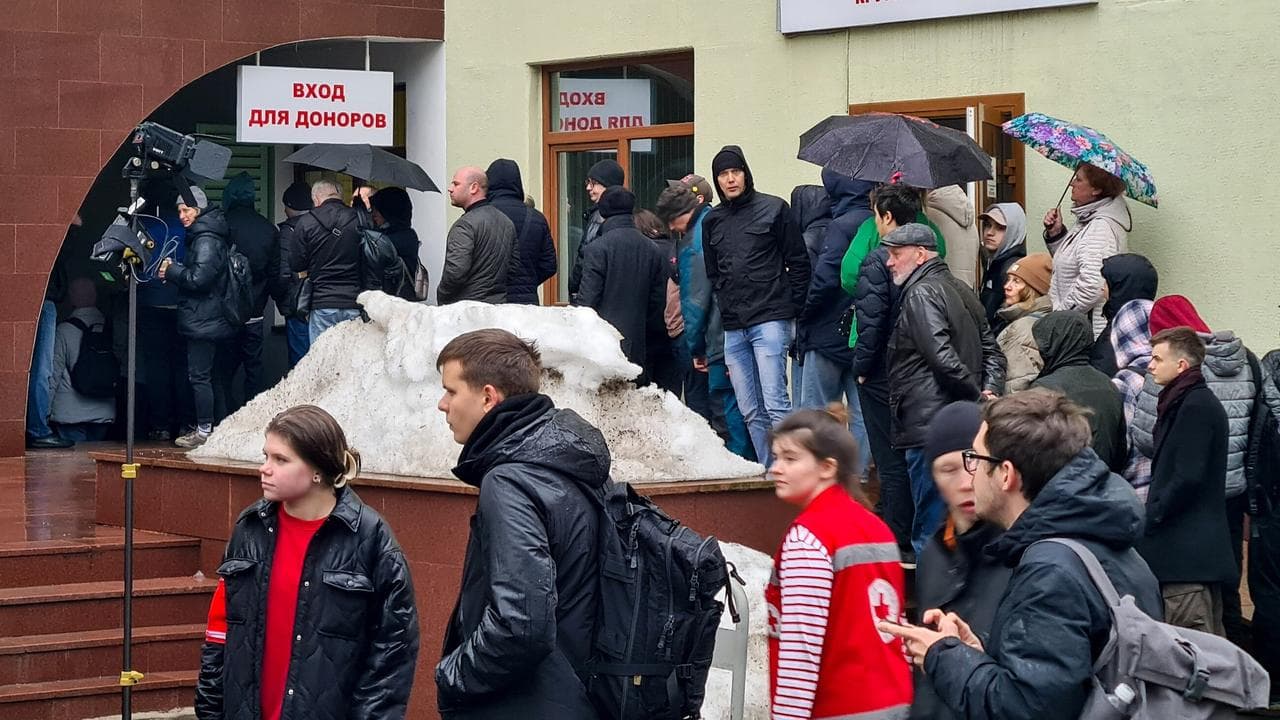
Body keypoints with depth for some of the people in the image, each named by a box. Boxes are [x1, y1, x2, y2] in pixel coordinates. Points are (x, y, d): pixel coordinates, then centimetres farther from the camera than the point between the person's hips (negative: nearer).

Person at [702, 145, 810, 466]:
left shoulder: (773, 209, 2)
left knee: (775, 403, -13)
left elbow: (798, 262, 2)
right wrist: (724, 310, 12)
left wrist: (792, 308, -3)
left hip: (769, 321, -5)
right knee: (751, 412, 5)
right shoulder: (713, 221, 15)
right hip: (733, 328, 5)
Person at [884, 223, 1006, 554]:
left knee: (930, 527, -7)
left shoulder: (921, 294, -10)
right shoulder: (960, 290, 19)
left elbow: (943, 359, -20)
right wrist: (990, 391, 5)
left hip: (929, 425, -10)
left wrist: (978, 398, -10)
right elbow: (992, 350, 20)